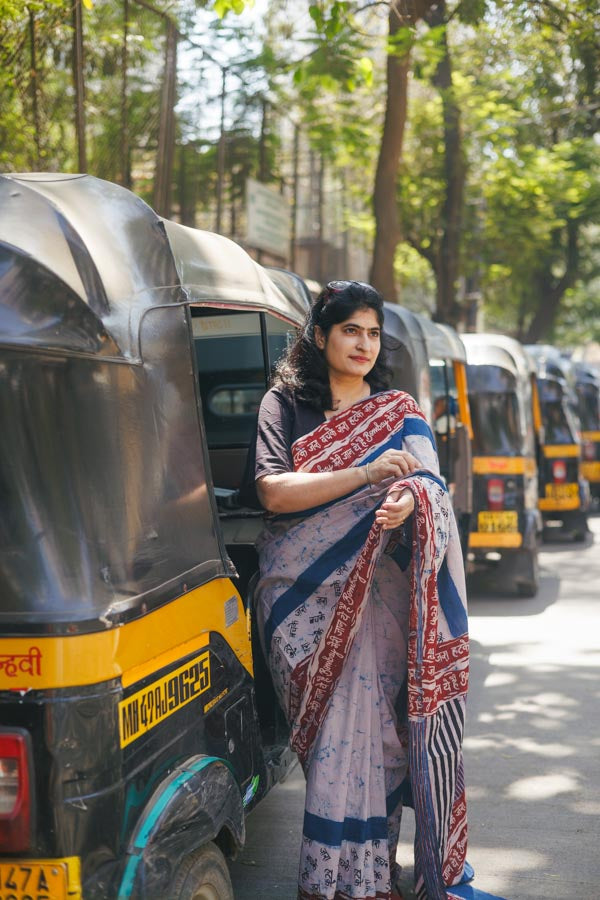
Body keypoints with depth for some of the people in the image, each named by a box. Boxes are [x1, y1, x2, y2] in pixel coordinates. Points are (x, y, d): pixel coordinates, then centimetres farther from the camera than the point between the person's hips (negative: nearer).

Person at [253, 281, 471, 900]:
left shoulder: (399, 413, 16)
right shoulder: (284, 404, 8)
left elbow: (429, 484, 2)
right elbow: (273, 491, -6)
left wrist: (409, 499, -23)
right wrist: (367, 475, -14)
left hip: (375, 593, 1)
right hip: (301, 593, -1)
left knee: (365, 724, -9)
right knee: (332, 728, -7)